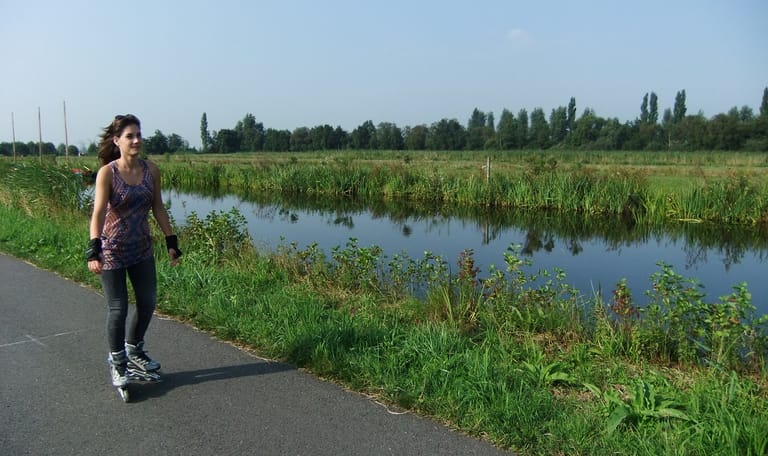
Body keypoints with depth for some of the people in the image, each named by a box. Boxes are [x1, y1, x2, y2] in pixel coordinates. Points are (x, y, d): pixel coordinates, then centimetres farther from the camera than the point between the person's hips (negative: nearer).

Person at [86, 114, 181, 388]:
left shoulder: (151, 170, -2)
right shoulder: (107, 173, -15)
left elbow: (158, 208, 5)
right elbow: (98, 212, -23)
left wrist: (171, 241, 5)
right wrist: (93, 250, -33)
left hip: (142, 248, 5)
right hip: (112, 250, -5)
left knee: (148, 303, 11)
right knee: (118, 309, 1)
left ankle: (134, 350, 36)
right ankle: (117, 361, 23)